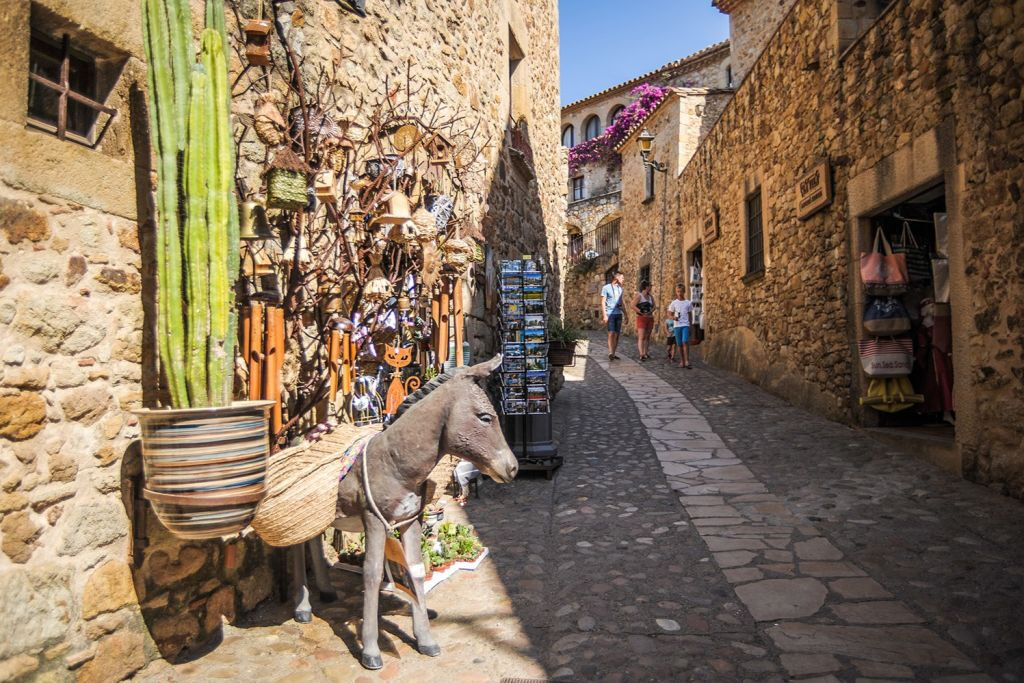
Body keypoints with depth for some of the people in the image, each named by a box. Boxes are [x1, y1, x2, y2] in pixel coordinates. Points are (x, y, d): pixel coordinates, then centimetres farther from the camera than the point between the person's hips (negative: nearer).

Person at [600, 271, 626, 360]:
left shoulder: (620, 288, 16)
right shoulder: (606, 288, -2)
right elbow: (603, 302, -4)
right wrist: (604, 315, -12)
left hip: (618, 314, 6)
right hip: (610, 314, -6)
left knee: (617, 334, 3)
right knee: (611, 333, -14)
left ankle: (613, 354, 8)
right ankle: (610, 353, -13)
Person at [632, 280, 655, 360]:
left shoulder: (650, 296, 12)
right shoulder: (639, 295, -7)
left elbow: (654, 306, 11)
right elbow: (633, 306, -15)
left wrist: (650, 311, -11)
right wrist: (642, 312, -20)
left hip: (650, 318, 6)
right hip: (641, 318, -6)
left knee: (647, 337, 9)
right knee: (641, 337, -12)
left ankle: (646, 353, 15)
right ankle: (641, 354, -18)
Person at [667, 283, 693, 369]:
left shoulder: (688, 303, 5)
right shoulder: (674, 303, 4)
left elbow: (690, 315, 10)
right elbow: (670, 314, 9)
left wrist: (690, 326, 9)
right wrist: (673, 317, -13)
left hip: (686, 325, -1)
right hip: (677, 325, 1)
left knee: (685, 342, -15)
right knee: (679, 344, 5)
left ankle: (687, 362, -13)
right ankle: (682, 361, 15)